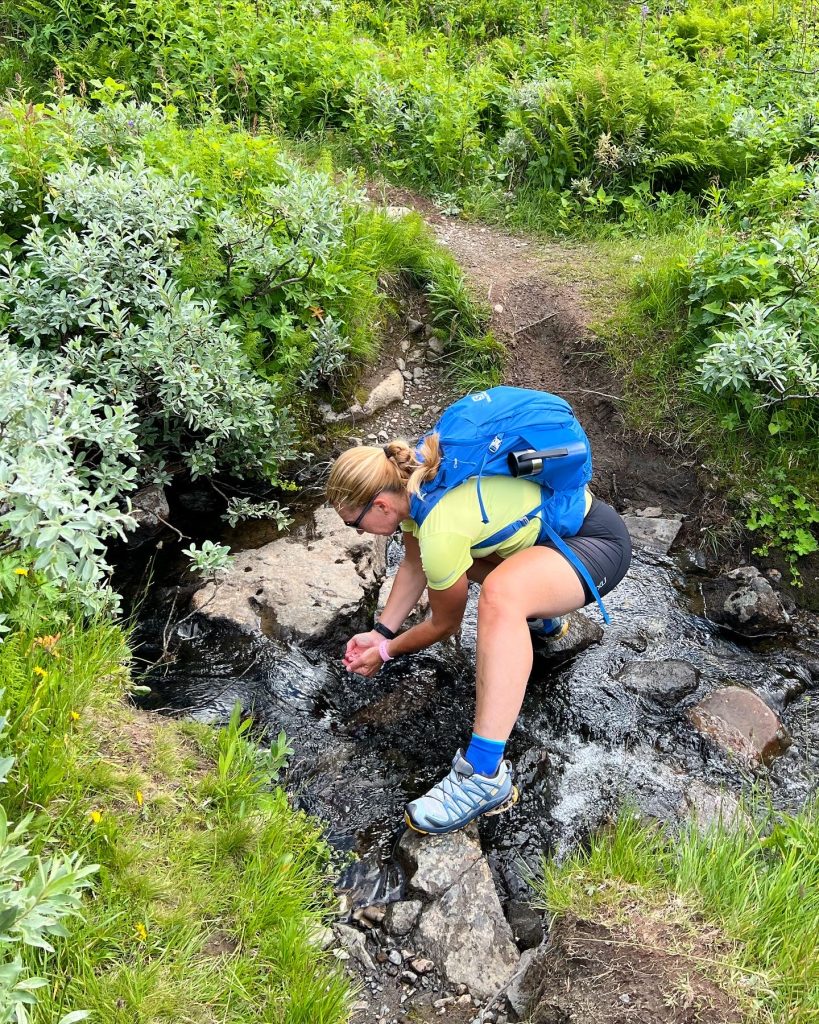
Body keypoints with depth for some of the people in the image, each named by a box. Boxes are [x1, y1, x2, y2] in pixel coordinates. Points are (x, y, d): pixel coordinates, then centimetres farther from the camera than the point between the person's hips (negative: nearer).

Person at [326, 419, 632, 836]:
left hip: (598, 542, -10)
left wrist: (386, 651, 4)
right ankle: (541, 615, 33)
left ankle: (485, 775, -33)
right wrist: (381, 631, 11)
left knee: (499, 594, -39)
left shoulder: (440, 529, -29)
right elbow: (414, 566, 13)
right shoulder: (410, 481, -5)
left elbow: (445, 624, -10)